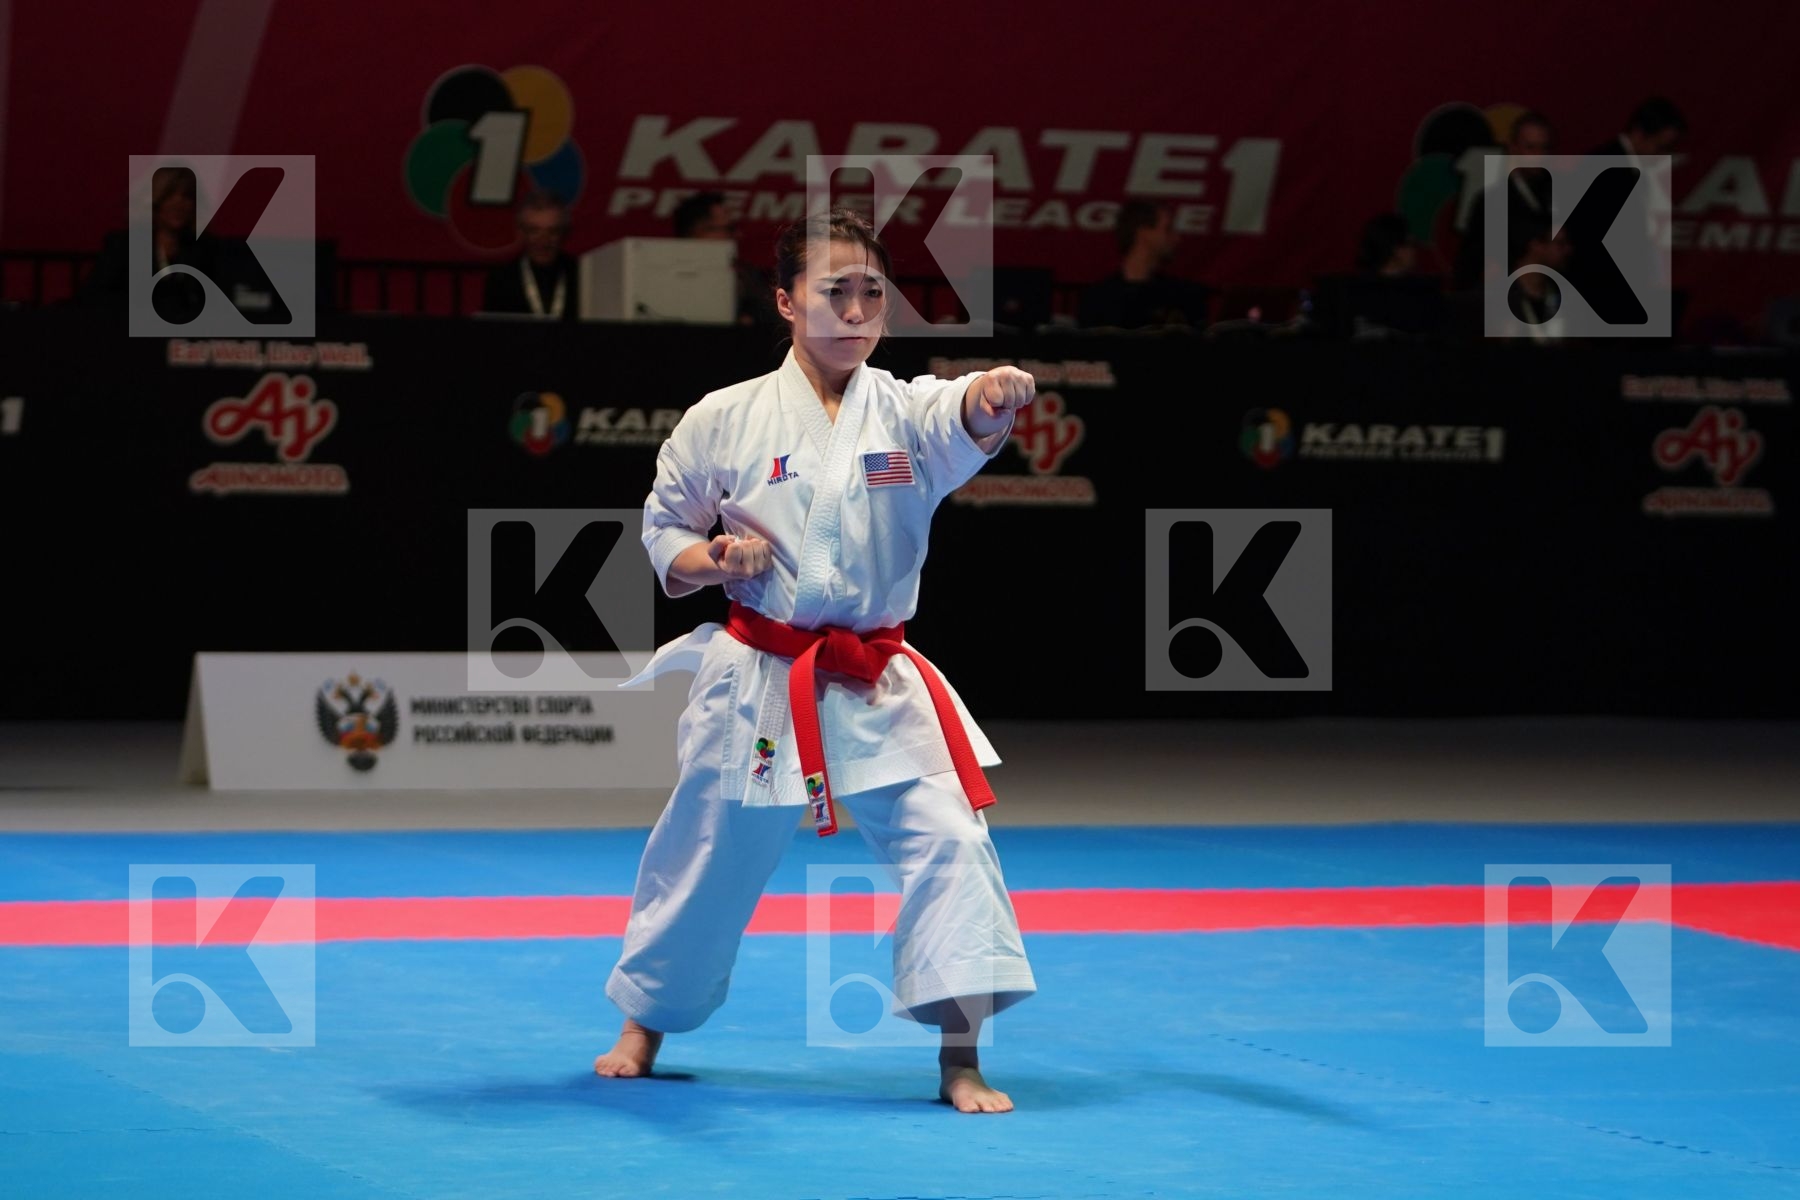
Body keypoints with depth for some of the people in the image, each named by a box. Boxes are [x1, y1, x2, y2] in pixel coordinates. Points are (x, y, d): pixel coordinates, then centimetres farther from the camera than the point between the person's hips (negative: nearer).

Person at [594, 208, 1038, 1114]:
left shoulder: (906, 412, -5)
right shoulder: (724, 420, -4)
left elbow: (964, 425, -29)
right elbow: (664, 529, 8)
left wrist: (991, 396, -54)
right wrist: (713, 558, -16)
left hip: (878, 688, 0)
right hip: (756, 682, 0)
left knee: (947, 841, -14)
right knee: (706, 853, 12)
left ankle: (959, 1061, -7)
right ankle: (645, 1024, 37)